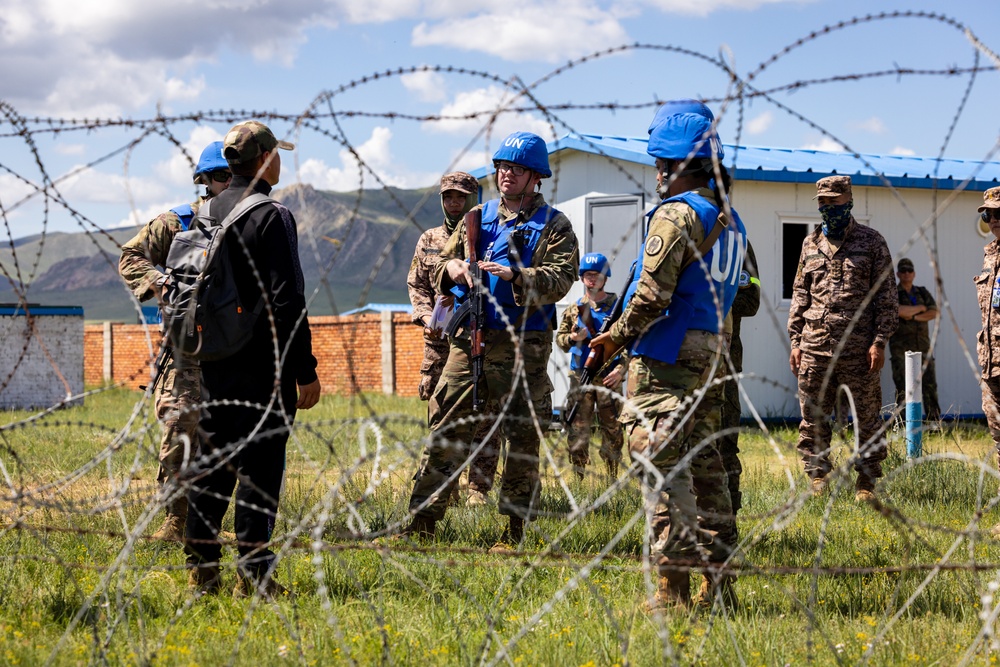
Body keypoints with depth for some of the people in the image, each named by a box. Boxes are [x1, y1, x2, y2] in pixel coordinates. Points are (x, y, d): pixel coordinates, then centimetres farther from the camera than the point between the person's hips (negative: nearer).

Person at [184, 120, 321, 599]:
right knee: (259, 464, -3)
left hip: (214, 361, 7)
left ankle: (201, 568, 15)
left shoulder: (210, 213, 10)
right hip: (261, 363, -7)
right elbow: (286, 302, -17)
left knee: (212, 461, 12)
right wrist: (305, 371, -14)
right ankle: (252, 573, -3)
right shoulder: (272, 216, -12)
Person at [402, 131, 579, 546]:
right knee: (446, 429, 1)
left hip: (523, 347, -3)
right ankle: (421, 522, 5)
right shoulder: (478, 218, 16)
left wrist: (516, 274, -27)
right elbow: (442, 267, 16)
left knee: (523, 436, 1)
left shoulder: (553, 226, 2)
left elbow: (560, 280, -12)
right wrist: (452, 266, -8)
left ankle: (515, 530, 10)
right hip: (470, 340, 3)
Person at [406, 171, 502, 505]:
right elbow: (415, 284, 14)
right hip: (439, 340, 3)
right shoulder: (428, 240, 14)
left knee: (484, 417, -3)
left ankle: (480, 488, 2)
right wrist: (426, 316, -3)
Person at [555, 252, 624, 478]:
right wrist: (572, 338, -8)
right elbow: (559, 337, 16)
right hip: (580, 375, 3)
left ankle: (613, 475, 2)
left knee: (611, 426, -2)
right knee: (577, 426, 1)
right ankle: (578, 475, 5)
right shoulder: (574, 308, 12)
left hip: (608, 375, -3)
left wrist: (621, 368, -11)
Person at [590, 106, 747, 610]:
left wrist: (617, 337, -3)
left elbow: (652, 295, -19)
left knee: (662, 467, -6)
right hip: (709, 354, 9)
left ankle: (672, 588, -6)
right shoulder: (730, 221, 14)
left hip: (665, 359, -9)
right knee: (703, 462, 14)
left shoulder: (676, 214, -14)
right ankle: (719, 577, 18)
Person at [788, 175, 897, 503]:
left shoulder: (872, 242, 2)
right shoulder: (811, 244, 13)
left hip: (858, 346, -4)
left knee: (867, 418, 0)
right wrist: (795, 340, 9)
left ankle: (866, 483, 7)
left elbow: (886, 295, -1)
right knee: (813, 418, 4)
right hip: (815, 346, 4)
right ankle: (817, 479, 13)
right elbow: (799, 294, 17)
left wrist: (880, 341, -9)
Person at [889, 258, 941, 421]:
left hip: (922, 345, 4)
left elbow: (934, 313, 2)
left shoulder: (923, 293, 16)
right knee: (903, 387, -7)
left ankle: (934, 419, 0)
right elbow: (898, 310, -17)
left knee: (929, 383, -2)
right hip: (901, 347, -4)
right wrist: (921, 307, -4)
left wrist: (913, 316, -11)